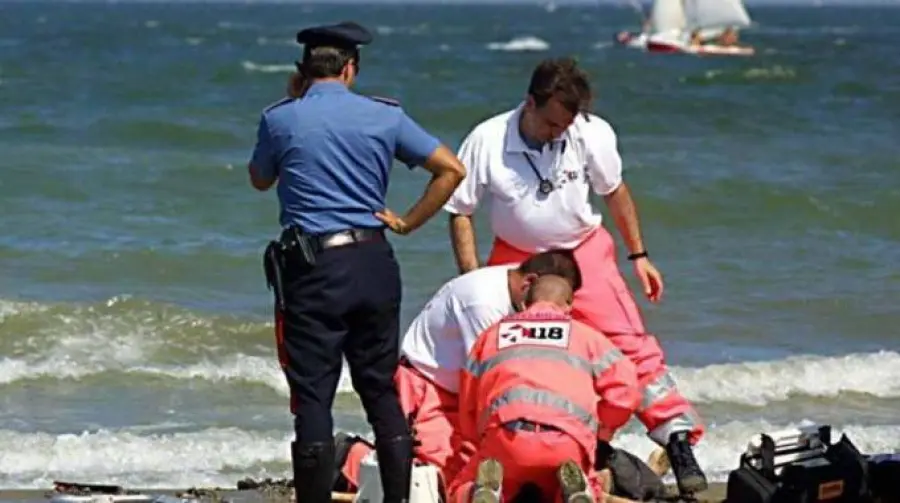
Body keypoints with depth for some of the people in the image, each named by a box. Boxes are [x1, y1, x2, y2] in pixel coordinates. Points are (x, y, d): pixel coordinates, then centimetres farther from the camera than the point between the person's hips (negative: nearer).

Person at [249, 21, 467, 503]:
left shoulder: (280, 119, -2)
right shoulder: (385, 116, 4)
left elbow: (260, 180, 17)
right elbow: (451, 169, 4)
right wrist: (407, 222, 10)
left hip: (311, 267, -3)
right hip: (374, 263, 3)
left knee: (313, 395, 0)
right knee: (383, 391, 12)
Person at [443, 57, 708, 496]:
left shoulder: (590, 134, -15)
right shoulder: (486, 141, -17)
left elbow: (614, 191, 2)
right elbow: (460, 211, -7)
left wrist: (639, 256, 4)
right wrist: (471, 281, -13)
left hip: (584, 254, 0)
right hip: (516, 260, 0)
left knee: (632, 346, -12)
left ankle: (678, 440, -9)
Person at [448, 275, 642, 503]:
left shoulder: (490, 336, 30)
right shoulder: (587, 336, 24)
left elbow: (467, 410, 29)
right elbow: (624, 392, 12)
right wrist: (598, 431, 27)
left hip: (506, 435, 0)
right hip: (568, 441, 0)